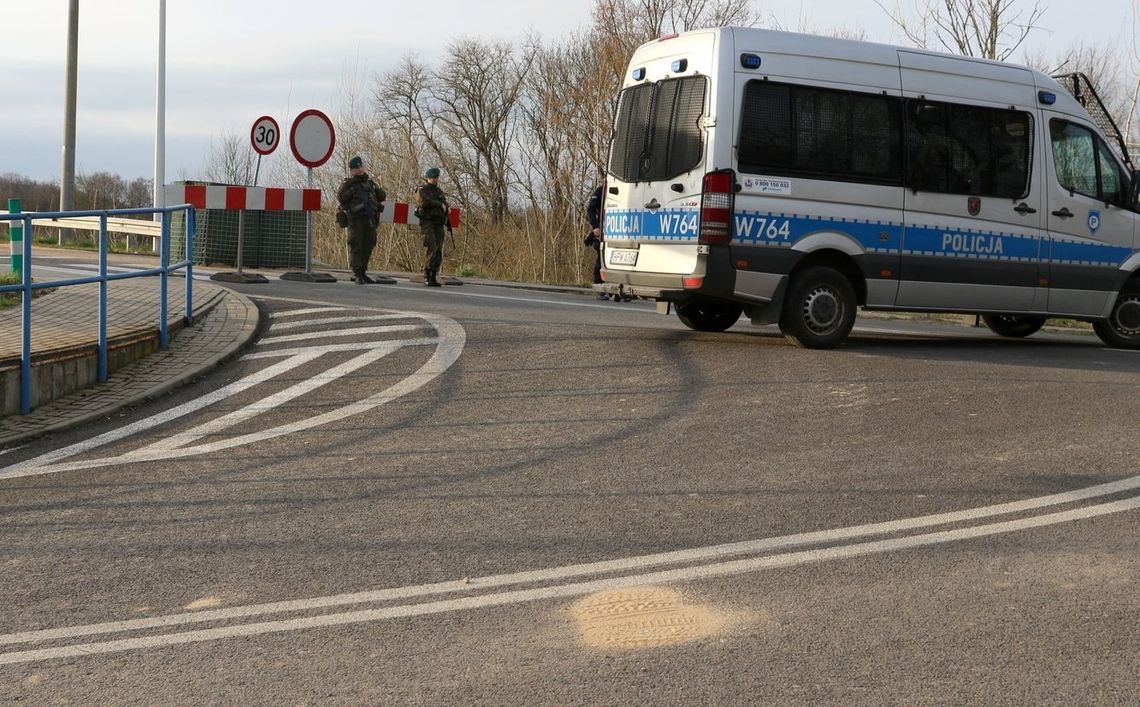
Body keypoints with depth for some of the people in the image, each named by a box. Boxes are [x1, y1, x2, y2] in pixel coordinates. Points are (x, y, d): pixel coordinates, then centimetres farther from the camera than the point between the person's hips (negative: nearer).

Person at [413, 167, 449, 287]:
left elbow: (446, 206, 24)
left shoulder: (439, 191, 22)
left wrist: (447, 209, 0)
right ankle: (426, 275, -16)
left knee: (439, 251, 0)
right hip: (427, 222, -6)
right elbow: (425, 202, -17)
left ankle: (433, 277, 3)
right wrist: (440, 204, -9)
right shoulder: (422, 190, 1)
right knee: (432, 247, -20)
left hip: (439, 224, 6)